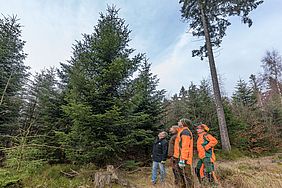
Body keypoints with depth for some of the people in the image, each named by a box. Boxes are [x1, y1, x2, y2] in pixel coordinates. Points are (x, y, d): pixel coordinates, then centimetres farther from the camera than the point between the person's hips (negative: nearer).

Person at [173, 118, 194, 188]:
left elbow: (185, 146, -22)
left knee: (187, 176, -4)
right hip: (180, 157, 10)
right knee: (181, 176, 18)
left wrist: (182, 159, -25)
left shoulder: (185, 132, -13)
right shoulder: (181, 131, 18)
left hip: (184, 158, -10)